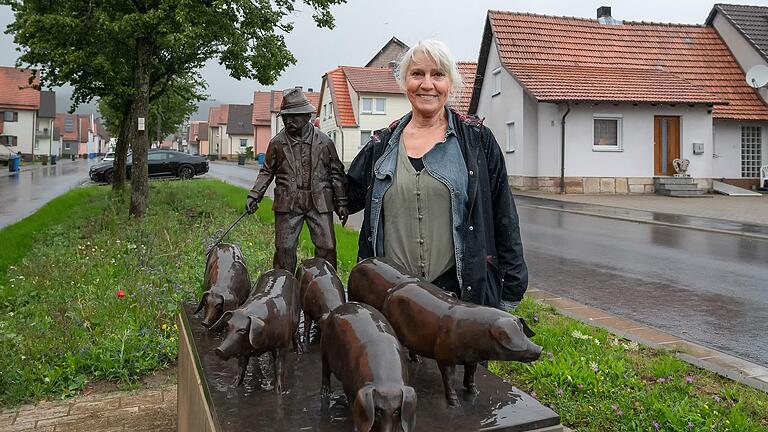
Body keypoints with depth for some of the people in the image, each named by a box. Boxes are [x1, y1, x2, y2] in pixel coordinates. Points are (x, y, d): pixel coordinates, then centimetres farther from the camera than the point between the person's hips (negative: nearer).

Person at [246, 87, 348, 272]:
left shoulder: (324, 141, 3)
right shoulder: (277, 143, 4)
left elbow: (336, 173, 10)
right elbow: (267, 172, 14)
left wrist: (341, 203, 9)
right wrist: (254, 195, 3)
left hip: (320, 202, 0)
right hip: (288, 203, 0)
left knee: (327, 248, 0)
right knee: (284, 248, 2)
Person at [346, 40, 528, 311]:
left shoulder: (476, 139, 2)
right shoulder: (383, 145, 10)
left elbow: (503, 217, 3)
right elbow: (346, 199, 16)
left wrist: (513, 285, 2)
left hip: (461, 288, -2)